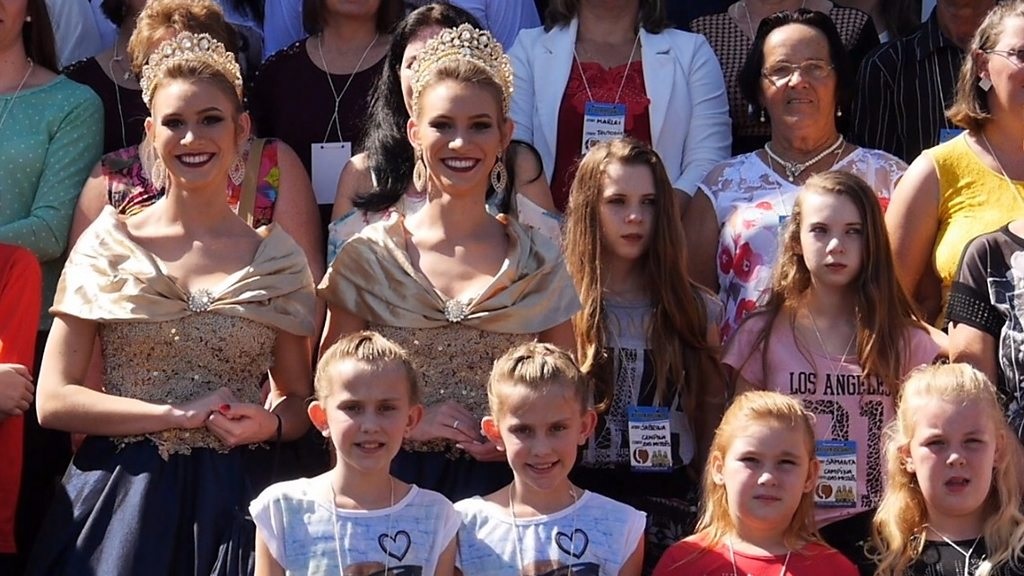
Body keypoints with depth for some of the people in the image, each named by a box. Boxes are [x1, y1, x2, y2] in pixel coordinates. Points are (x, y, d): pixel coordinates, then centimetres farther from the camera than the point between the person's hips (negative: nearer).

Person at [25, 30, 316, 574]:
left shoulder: (276, 258, 5)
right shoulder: (107, 246, 1)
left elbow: (297, 400, 13)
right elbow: (53, 401, -3)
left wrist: (270, 423, -10)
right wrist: (179, 415, -11)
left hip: (226, 505, 1)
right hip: (117, 501, -1)